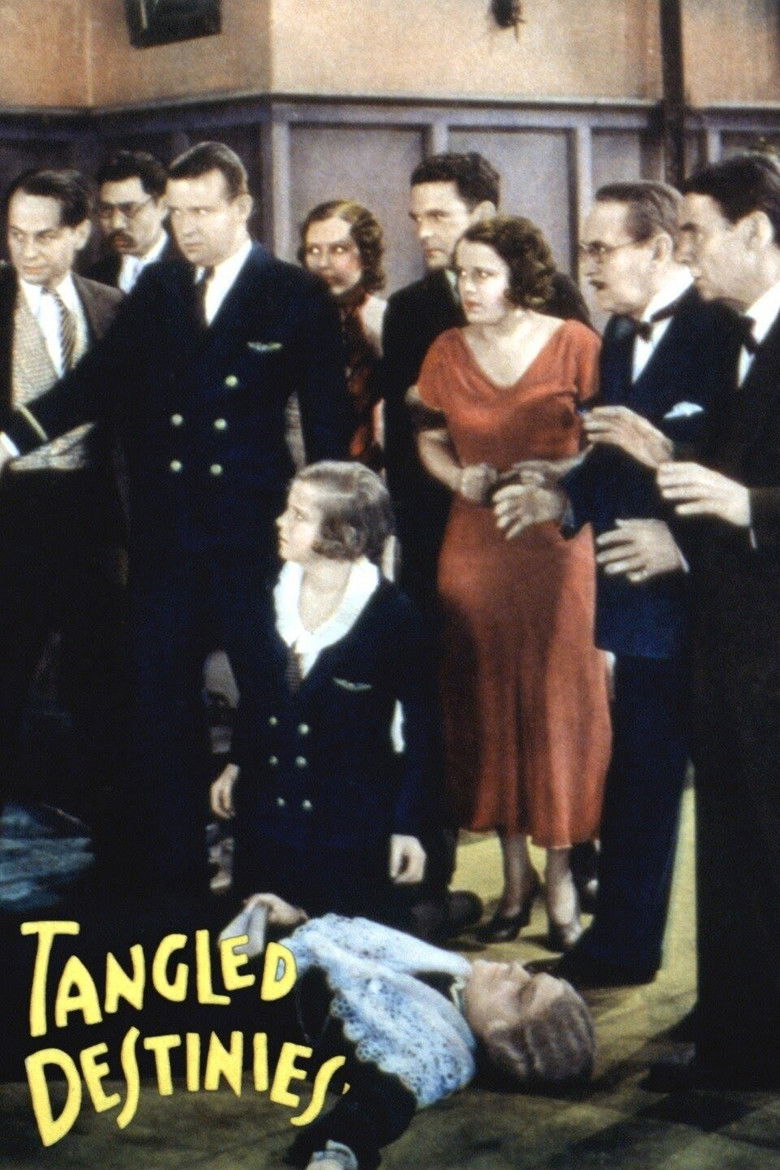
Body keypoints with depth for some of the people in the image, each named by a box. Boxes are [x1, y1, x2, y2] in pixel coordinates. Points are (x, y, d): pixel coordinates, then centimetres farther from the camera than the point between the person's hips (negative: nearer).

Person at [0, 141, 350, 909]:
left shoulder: (296, 298, -2)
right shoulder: (154, 292, 8)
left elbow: (328, 421, -2)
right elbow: (98, 382, 2)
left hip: (256, 535, -3)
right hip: (165, 535, 4)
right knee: (160, 705, 7)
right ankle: (169, 875, 18)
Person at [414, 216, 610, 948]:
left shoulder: (573, 344, -4)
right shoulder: (447, 352, 5)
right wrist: (458, 477, -5)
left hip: (555, 543, -3)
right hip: (474, 547, 3)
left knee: (557, 703, 1)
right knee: (488, 703, 6)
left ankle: (560, 878, 14)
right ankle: (515, 874, 20)